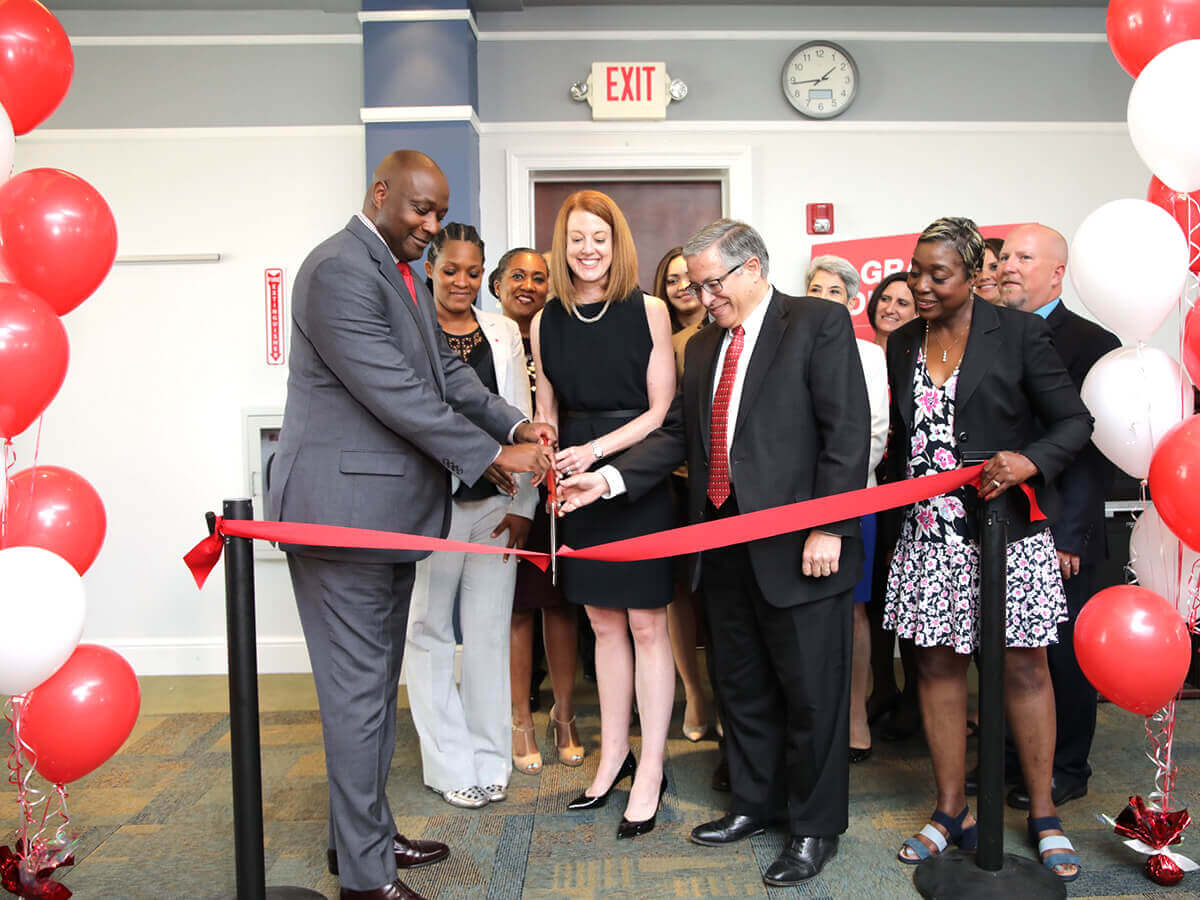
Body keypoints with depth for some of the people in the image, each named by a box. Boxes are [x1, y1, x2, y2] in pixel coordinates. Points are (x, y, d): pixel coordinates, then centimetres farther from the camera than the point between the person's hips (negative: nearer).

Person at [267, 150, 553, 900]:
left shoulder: (402, 272, 16)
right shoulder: (339, 270, -16)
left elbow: (446, 372, 13)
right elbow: (394, 390, -22)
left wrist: (517, 426, -2)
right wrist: (491, 455, -16)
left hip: (388, 510, 10)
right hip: (344, 508, -10)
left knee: (378, 682, 18)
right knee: (359, 688, -1)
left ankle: (366, 833, 33)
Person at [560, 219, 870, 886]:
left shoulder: (819, 323, -5)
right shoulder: (704, 345, 16)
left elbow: (848, 431, -12)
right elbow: (679, 435, 12)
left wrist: (829, 528, -18)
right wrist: (608, 479, 0)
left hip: (798, 545, -7)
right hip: (725, 543, 7)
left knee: (810, 691, 6)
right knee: (742, 685, 18)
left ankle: (816, 828, 24)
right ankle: (755, 804, 37)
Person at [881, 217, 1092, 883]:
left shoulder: (1018, 333, -3)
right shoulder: (901, 345, 10)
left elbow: (1074, 421, -3)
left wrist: (1027, 461, -21)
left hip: (1007, 529, -4)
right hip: (928, 535, 4)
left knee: (1023, 667, 4)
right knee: (937, 665, 8)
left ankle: (1043, 815, 22)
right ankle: (951, 811, 22)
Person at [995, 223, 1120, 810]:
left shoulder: (1093, 344, -4)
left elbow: (1096, 449, -9)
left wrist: (1066, 534, -15)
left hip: (1058, 539, -4)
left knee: (1062, 656, 7)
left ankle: (1065, 771, 25)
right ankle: (1009, 757, 29)